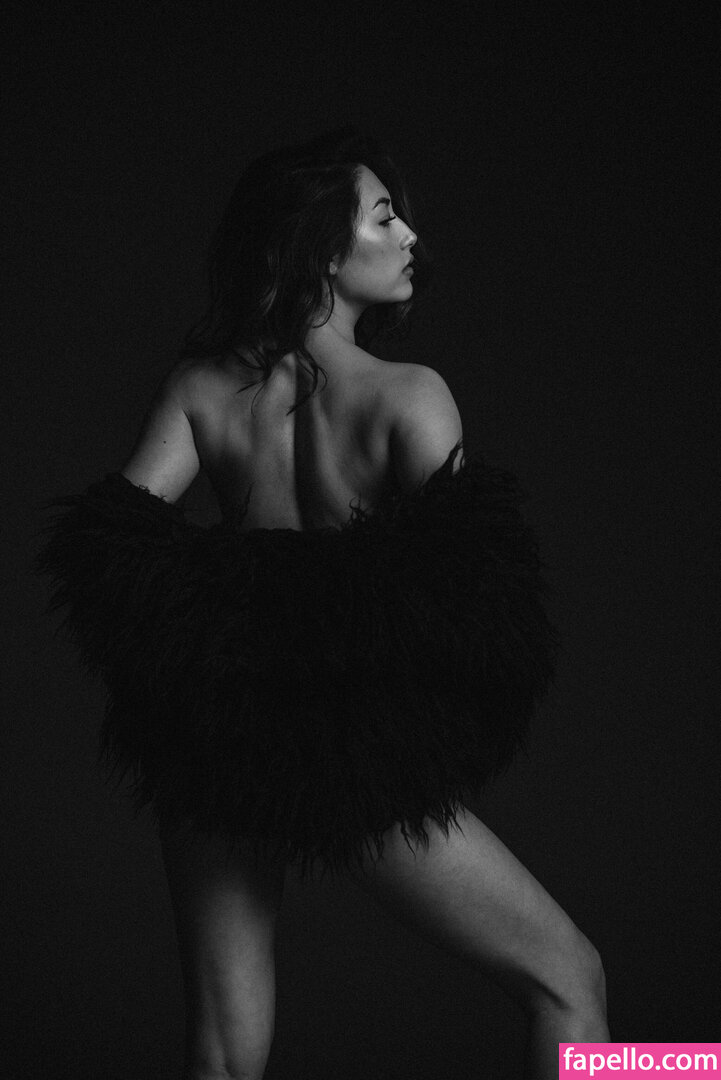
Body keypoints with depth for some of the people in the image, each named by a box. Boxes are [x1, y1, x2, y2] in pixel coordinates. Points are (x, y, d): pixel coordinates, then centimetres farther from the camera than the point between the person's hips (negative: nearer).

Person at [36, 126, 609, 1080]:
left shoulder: (200, 389, -1)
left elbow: (111, 555, -6)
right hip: (361, 756, -4)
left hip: (217, 746, 5)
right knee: (567, 978, 12)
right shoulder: (409, 398, -12)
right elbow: (461, 594, -18)